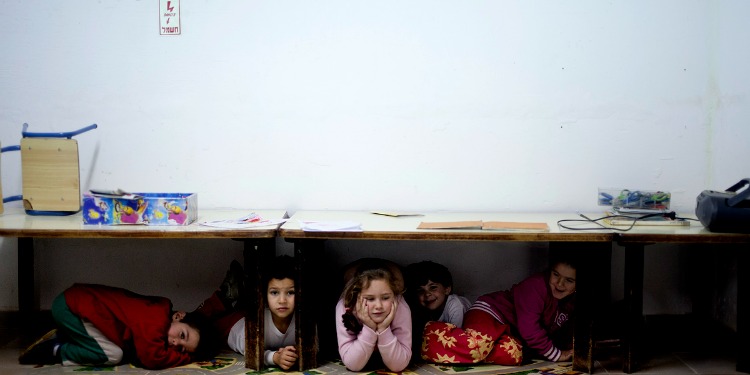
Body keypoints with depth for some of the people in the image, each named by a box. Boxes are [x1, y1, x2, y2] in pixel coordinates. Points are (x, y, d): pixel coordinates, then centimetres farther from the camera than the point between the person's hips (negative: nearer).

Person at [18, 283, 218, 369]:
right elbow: (152, 359, -28)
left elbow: (140, 354, 7)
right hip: (70, 306, -9)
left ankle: (59, 339, 11)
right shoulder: (157, 319, -24)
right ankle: (57, 350, 0)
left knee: (121, 350, 5)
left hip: (78, 301, 9)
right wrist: (188, 359, -15)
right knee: (112, 355, -17)